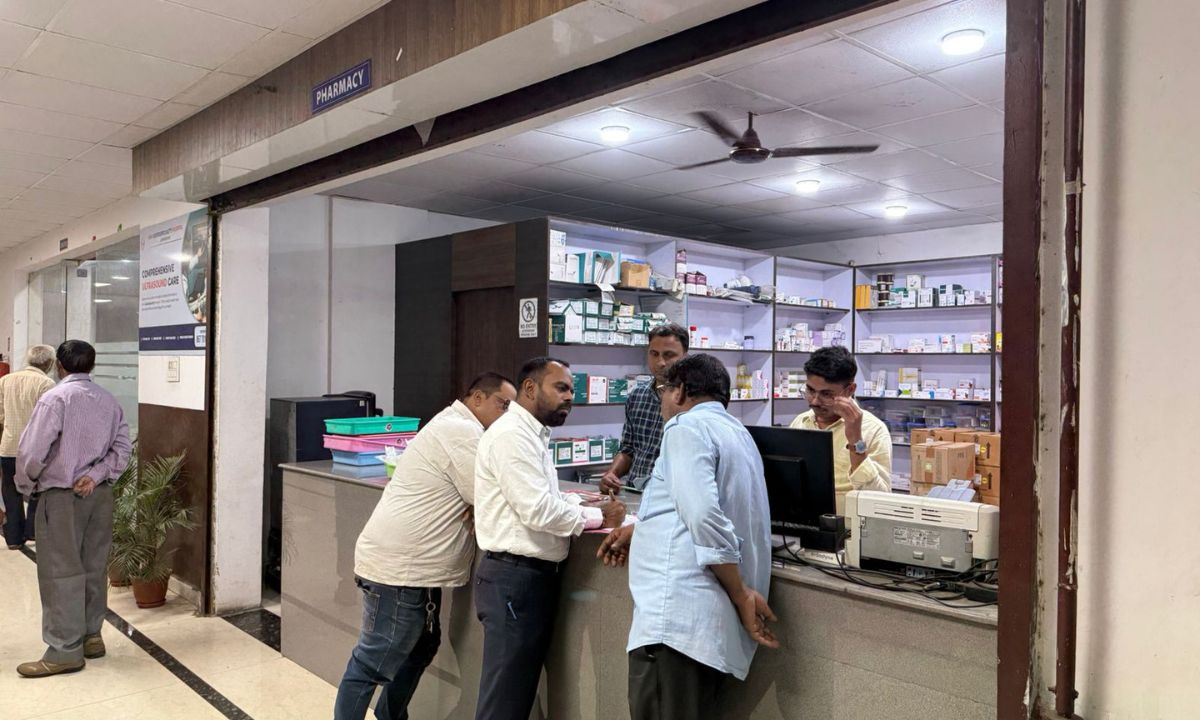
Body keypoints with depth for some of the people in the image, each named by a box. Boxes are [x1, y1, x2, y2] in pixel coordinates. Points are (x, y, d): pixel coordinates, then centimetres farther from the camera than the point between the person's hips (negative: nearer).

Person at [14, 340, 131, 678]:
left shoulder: (55, 399, -13)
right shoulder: (110, 401, 5)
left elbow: (32, 452, -13)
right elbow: (121, 450, 1)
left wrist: (26, 485, 3)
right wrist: (95, 475, -5)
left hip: (61, 497, -6)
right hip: (99, 494, 6)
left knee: (61, 572, 0)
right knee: (94, 567, 13)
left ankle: (65, 651, 3)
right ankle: (91, 636, 22)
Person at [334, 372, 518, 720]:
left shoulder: (454, 427, 18)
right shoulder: (462, 431, -16)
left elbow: (476, 493, 18)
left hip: (412, 564, 11)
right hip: (399, 567, -11)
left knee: (420, 647, 19)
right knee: (372, 664, -1)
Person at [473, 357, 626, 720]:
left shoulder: (533, 436, 17)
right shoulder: (512, 434, -16)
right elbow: (538, 511, -23)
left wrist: (594, 504, 4)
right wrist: (599, 517, -11)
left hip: (535, 576, 10)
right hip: (514, 578, -10)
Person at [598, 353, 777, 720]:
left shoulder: (688, 427, -5)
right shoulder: (735, 431, 23)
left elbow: (704, 515, -19)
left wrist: (741, 595, -13)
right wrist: (642, 528, 33)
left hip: (678, 616, -9)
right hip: (712, 622, 9)